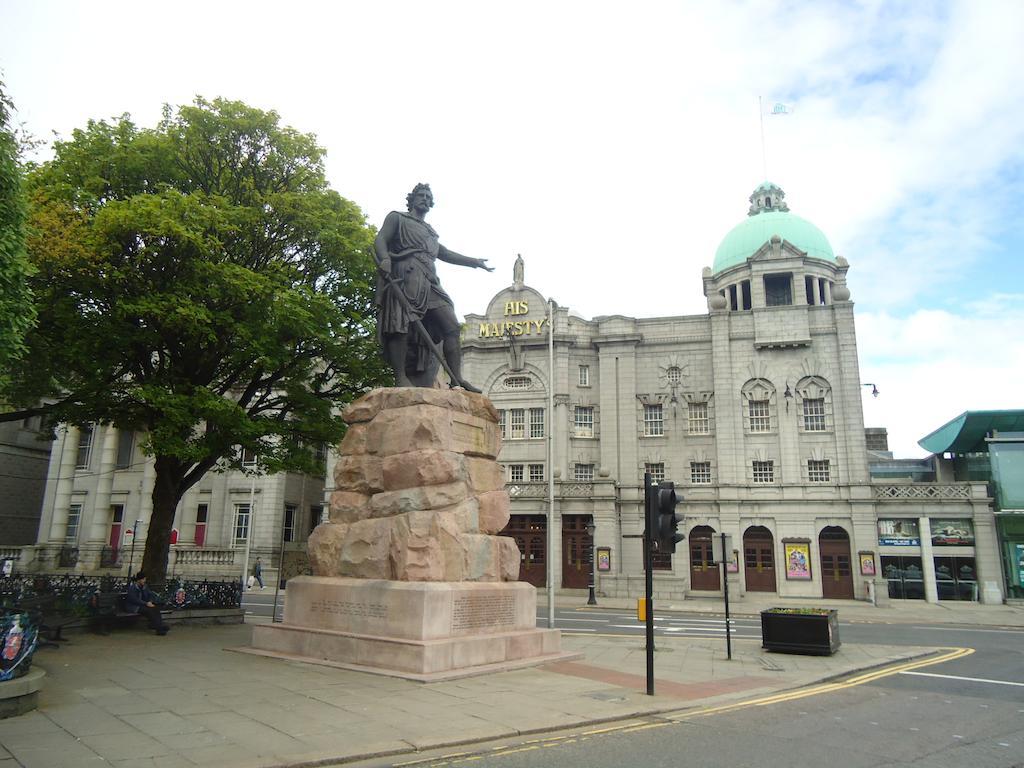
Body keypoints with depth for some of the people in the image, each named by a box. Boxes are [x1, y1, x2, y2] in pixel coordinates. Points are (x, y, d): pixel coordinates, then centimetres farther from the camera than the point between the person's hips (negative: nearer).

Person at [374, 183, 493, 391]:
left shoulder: (429, 231, 37)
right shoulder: (397, 218, 19)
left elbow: (445, 254, 42)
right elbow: (380, 239, 3)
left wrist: (474, 262, 40)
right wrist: (384, 258, -20)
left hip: (429, 283, 6)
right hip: (405, 278, -6)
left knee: (451, 326, -8)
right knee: (401, 327, -20)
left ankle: (457, 379, -13)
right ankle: (400, 378, -23)